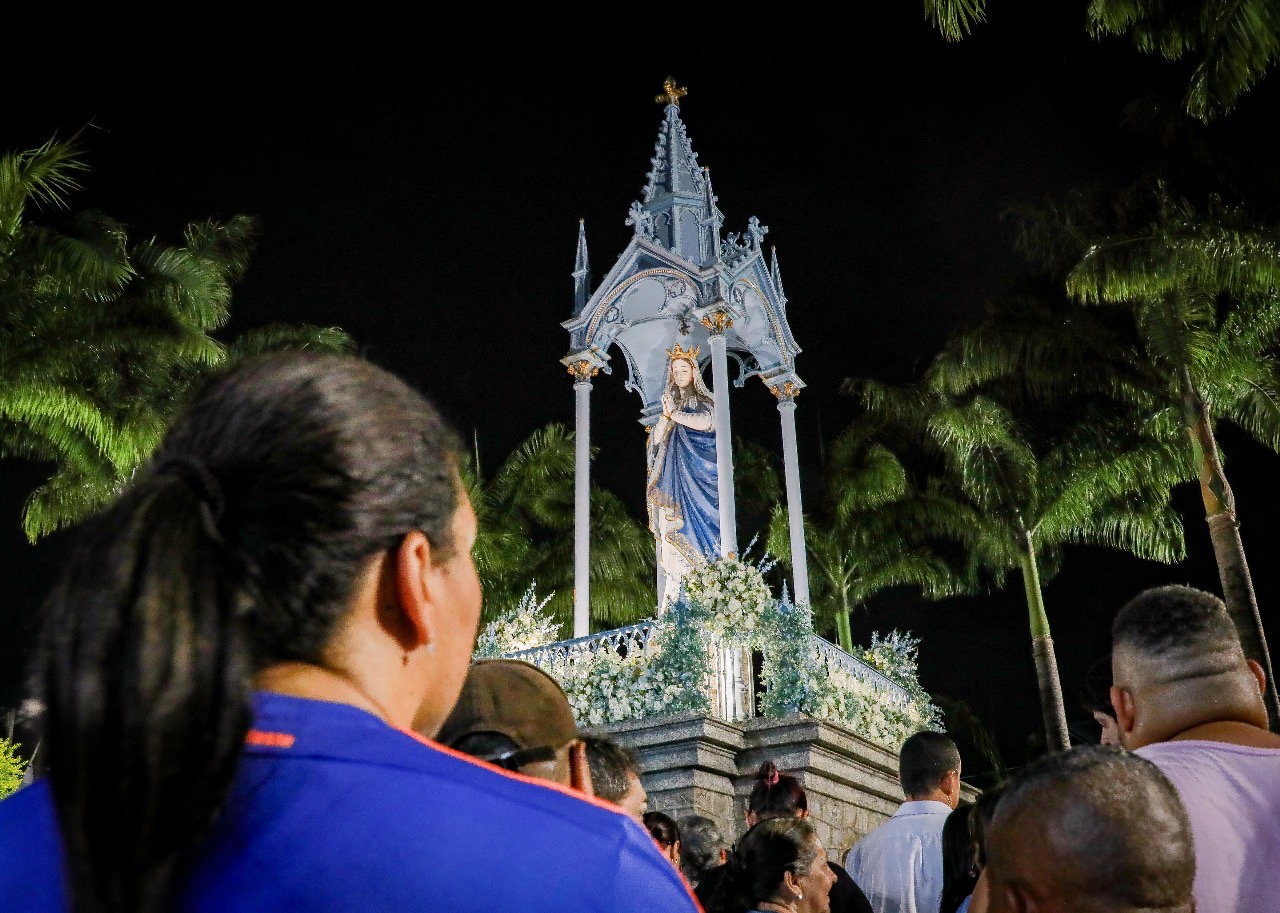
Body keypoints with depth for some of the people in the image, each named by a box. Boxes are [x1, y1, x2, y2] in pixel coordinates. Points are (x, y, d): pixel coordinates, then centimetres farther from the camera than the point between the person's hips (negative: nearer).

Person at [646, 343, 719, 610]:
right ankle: (671, 597, -10)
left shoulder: (703, 401, 6)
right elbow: (657, 438, 11)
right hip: (671, 474, 4)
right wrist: (666, 414, -5)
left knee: (691, 526, -14)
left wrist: (674, 414, -6)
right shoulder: (670, 401, 20)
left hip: (695, 473, -4)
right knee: (670, 528, -6)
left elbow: (704, 422, -17)